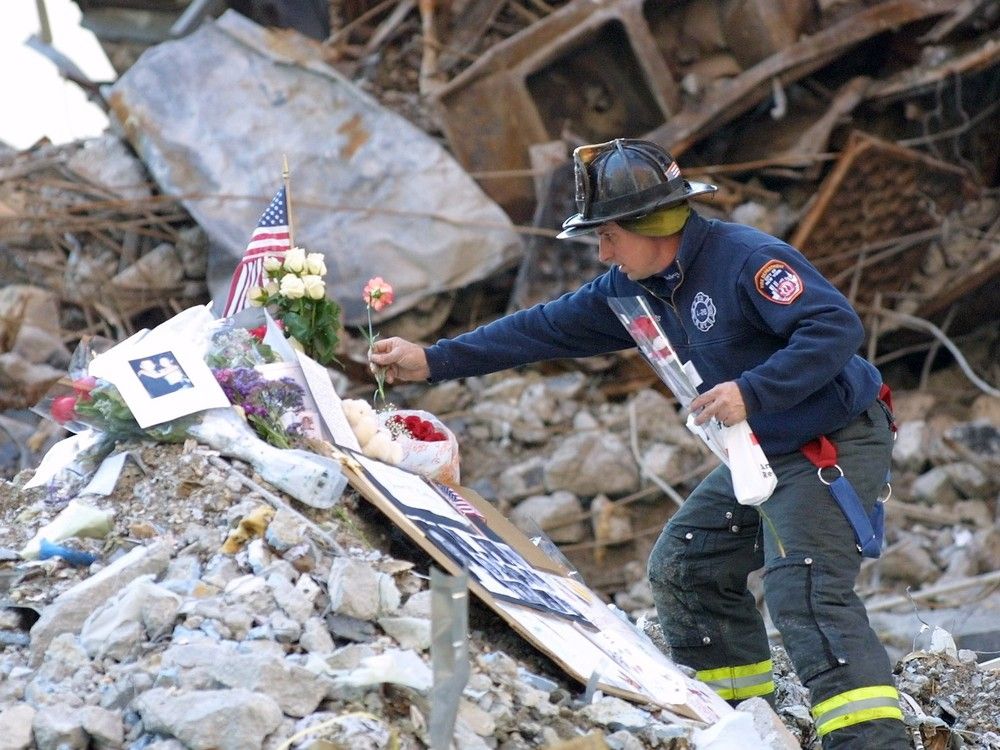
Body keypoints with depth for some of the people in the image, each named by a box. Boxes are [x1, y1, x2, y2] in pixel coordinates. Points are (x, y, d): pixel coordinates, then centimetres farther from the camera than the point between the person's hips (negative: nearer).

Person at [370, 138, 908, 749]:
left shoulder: (746, 259, -22)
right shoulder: (638, 287, 5)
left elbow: (838, 326, -30)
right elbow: (550, 328, 11)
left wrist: (752, 392, -37)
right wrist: (434, 361, 10)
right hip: (762, 455, 10)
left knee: (803, 588, -23)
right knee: (684, 566, 13)